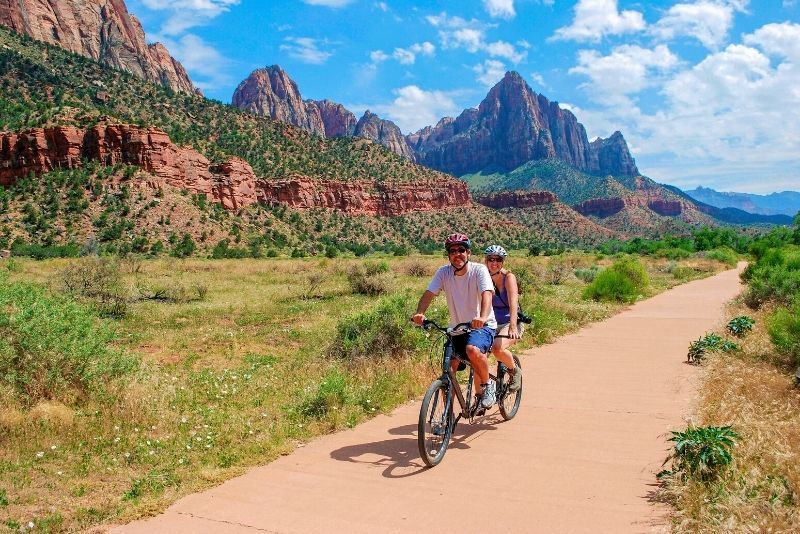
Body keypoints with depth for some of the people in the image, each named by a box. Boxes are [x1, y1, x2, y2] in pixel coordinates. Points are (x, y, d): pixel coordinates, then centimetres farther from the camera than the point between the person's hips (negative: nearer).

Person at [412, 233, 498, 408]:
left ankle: (487, 385, -7)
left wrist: (482, 317, -49)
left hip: (482, 326, -4)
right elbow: (429, 293, -15)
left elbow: (487, 294, -29)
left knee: (473, 350, -34)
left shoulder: (479, 270, -14)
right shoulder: (443, 272, -4)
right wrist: (420, 313, -36)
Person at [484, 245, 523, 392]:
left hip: (509, 324, -4)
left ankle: (515, 371, -1)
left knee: (498, 348, -32)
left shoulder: (508, 277, -13)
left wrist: (513, 327, -39)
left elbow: (513, 303, -25)